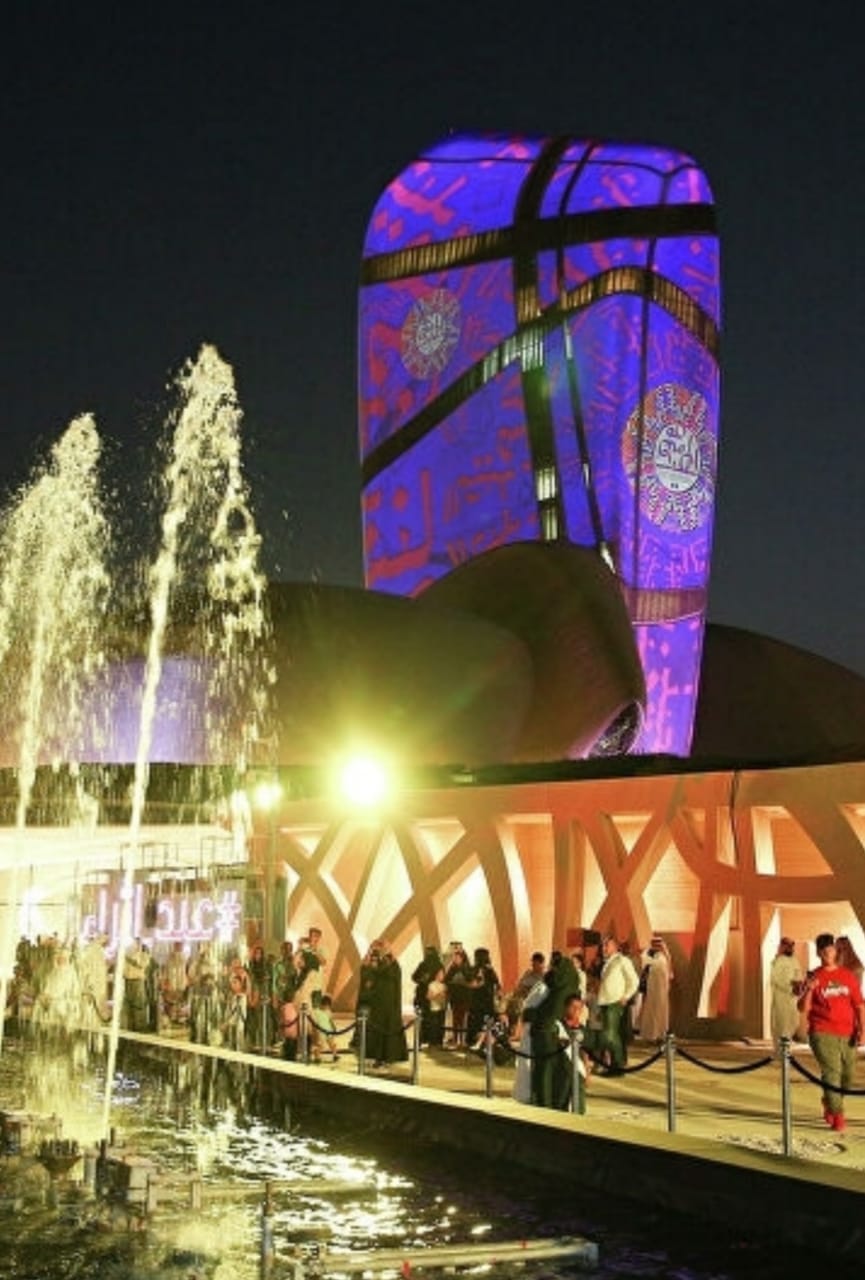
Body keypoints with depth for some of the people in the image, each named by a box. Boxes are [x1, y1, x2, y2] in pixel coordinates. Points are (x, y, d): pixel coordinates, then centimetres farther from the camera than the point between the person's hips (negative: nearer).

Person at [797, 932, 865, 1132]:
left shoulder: (848, 976, 9)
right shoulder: (813, 978, 3)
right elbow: (803, 1009, -1)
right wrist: (808, 990, -19)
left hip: (847, 1035, 3)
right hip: (823, 1034, -3)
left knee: (847, 1075, 10)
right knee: (832, 1072, -13)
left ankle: (829, 1105, 35)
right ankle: (837, 1116, -7)